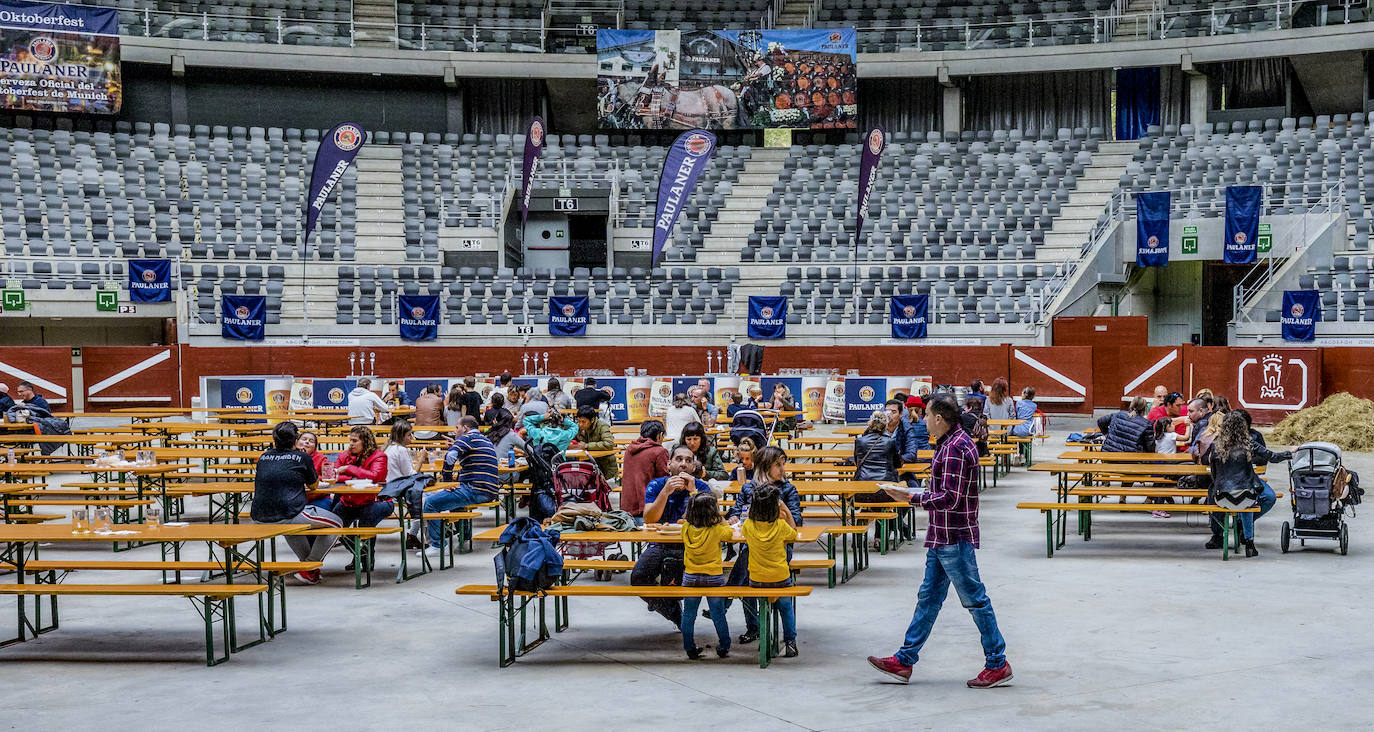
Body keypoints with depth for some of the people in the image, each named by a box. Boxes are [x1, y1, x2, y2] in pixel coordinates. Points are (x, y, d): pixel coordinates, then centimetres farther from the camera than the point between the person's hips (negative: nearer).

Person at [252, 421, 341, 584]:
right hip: (290, 514, -6)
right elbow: (314, 485, 17)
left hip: (260, 519, 6)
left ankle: (309, 563, 40)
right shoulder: (302, 457, 2)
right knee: (336, 523, 14)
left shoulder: (263, 457, 14)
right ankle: (308, 569, 12)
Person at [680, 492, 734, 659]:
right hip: (713, 578, -2)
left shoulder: (686, 528, -9)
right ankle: (724, 647, 22)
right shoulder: (717, 530, -16)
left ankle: (690, 649, 19)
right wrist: (722, 522, 16)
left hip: (690, 578, 2)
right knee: (718, 615, 12)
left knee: (688, 615, 14)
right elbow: (729, 532, 4)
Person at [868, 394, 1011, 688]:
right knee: (929, 597, 13)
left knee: (974, 598, -1)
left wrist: (913, 498, -20)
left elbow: (949, 499, -25)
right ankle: (904, 661, 19)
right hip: (942, 536, 11)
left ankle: (997, 664, 9)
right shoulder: (956, 441, 12)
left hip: (954, 539, -11)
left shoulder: (954, 449, -21)